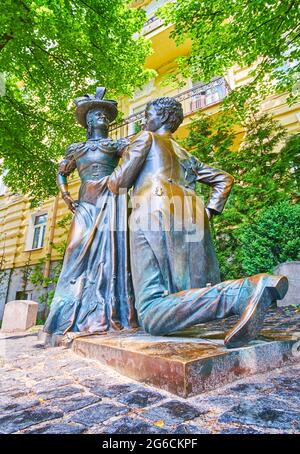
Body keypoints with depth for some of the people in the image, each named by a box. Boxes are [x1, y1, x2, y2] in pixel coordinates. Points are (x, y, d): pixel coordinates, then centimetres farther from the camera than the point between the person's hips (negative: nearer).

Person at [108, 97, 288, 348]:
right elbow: (224, 178, 34)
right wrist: (210, 211, 24)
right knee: (197, 294, 8)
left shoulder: (147, 138, 20)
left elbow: (121, 180, 11)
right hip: (193, 220, 7)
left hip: (155, 212, -6)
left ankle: (243, 292, -33)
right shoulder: (185, 155, 37)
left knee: (152, 313, -16)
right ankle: (260, 287, -15)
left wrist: (112, 179, 34)